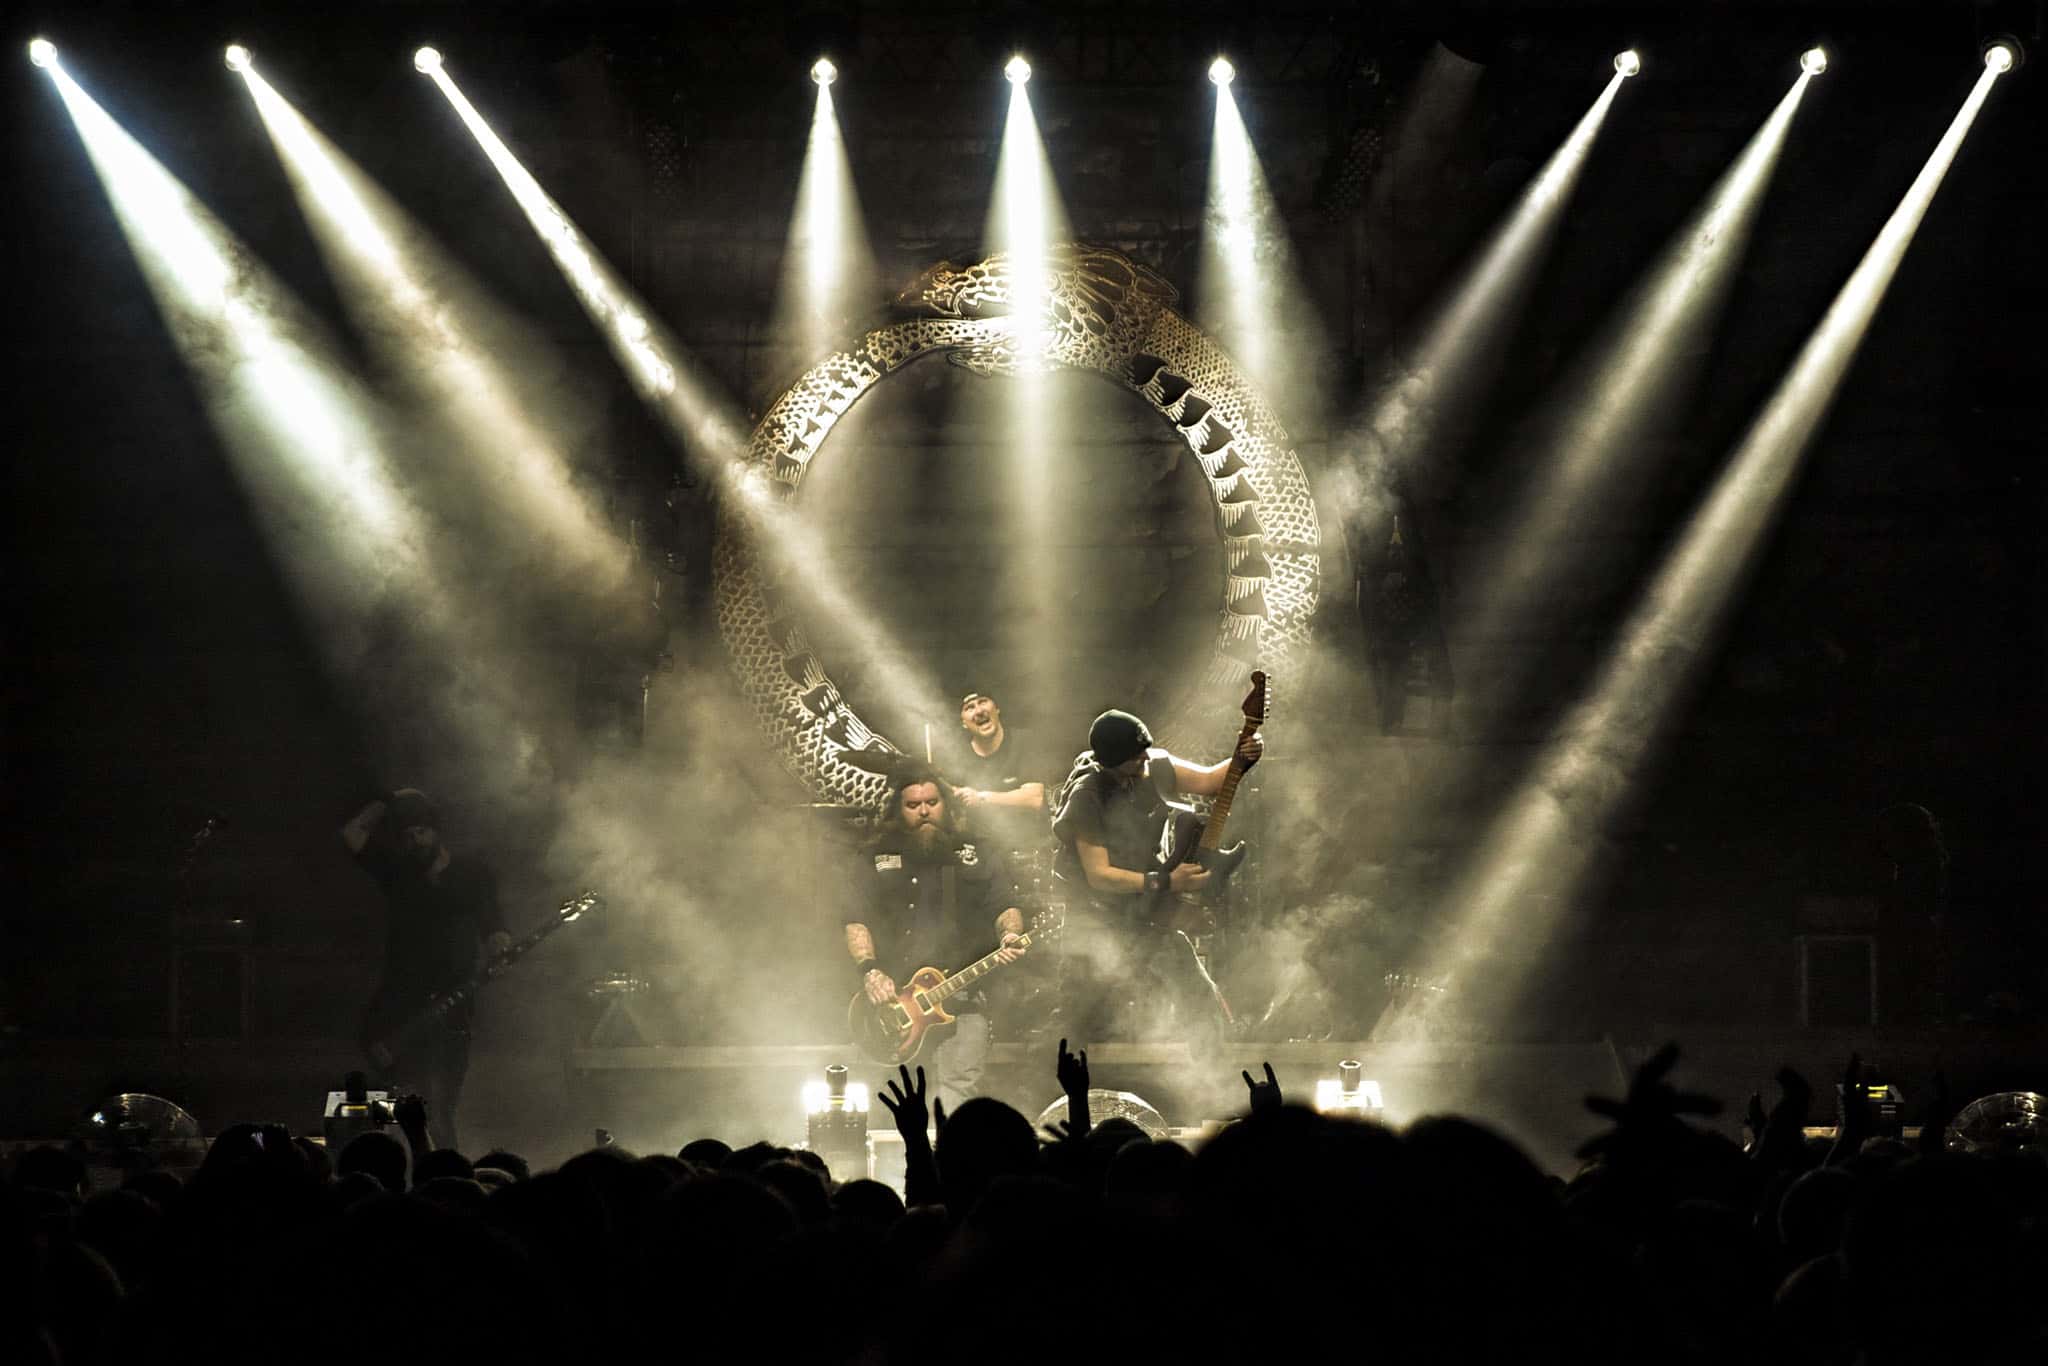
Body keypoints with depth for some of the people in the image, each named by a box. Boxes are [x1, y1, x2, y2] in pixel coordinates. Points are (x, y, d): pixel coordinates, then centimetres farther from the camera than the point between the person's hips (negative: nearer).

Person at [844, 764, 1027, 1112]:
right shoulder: (876, 860, 11)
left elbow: (1004, 907, 8)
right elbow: (856, 921, 5)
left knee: (956, 1103, -14)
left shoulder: (976, 856, 12)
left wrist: (1010, 934, -15)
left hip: (961, 1001, -1)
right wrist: (870, 971, -12)